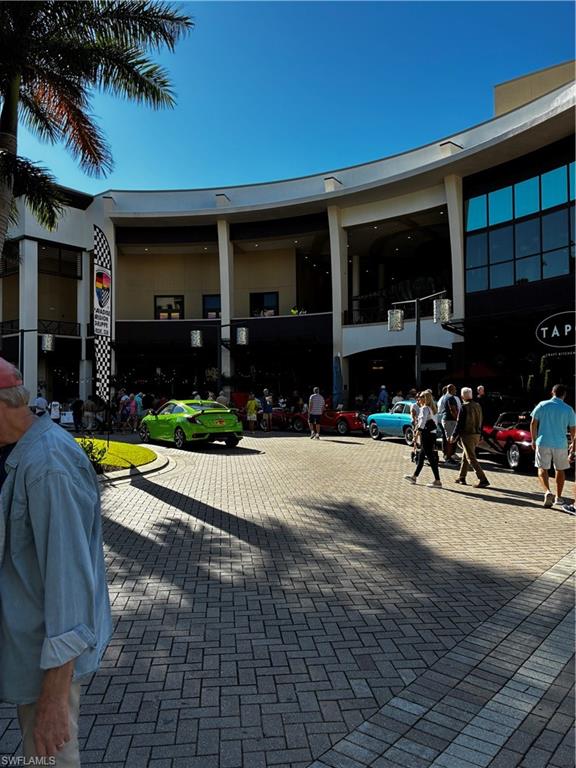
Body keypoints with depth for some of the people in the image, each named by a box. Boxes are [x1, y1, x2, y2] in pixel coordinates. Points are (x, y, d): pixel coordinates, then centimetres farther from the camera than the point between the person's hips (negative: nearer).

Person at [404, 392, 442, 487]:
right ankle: (414, 477, 29)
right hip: (432, 434, 10)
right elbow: (435, 423, 21)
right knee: (421, 456, 18)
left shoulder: (425, 408, -12)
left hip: (426, 435, -10)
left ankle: (437, 481, -6)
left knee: (430, 457, -7)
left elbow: (423, 419, -31)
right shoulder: (432, 409, 16)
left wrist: (419, 429, -42)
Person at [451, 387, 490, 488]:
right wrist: (480, 435, 23)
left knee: (471, 458, -5)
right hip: (476, 434, 8)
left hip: (467, 435, -8)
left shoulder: (464, 407, -15)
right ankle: (461, 478, 28)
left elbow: (459, 423, -15)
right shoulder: (478, 406, 9)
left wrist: (454, 436, -6)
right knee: (465, 457, 19)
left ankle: (483, 480, -10)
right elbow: (480, 422, 16)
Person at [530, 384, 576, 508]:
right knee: (560, 470, 16)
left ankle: (547, 492, -19)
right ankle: (558, 497, 23)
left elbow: (533, 423, -2)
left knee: (542, 469, 4)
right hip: (561, 444, 1)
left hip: (543, 443, -1)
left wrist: (534, 440, 8)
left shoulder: (542, 405, -2)